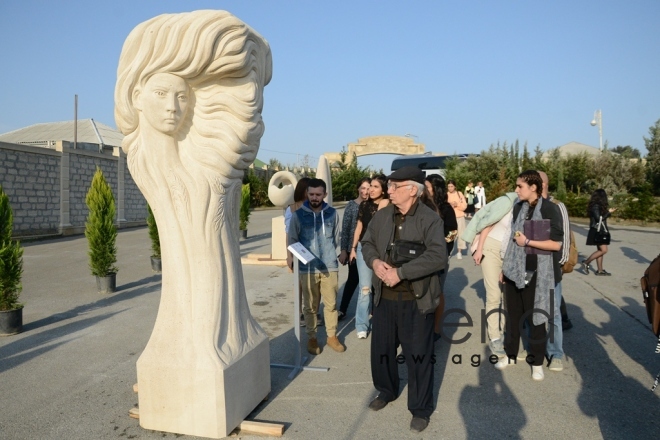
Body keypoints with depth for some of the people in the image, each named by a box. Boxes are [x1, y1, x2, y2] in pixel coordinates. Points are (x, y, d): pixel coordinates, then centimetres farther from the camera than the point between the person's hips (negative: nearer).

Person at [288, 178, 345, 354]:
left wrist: (327, 251, 10)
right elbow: (292, 240, 4)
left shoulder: (332, 213, 1)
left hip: (330, 266, 1)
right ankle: (311, 338, 24)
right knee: (310, 306, 9)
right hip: (307, 267, -1)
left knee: (331, 303, 9)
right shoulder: (298, 215, -3)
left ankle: (332, 336, 25)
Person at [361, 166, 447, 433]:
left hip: (416, 300, -5)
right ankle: (386, 391, 44)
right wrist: (374, 261, -9)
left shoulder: (430, 219, -13)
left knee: (418, 355, 7)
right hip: (384, 296, 6)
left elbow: (438, 256, -24)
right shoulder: (381, 216, 5)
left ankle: (421, 410, 26)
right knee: (381, 348, 19)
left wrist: (401, 272, -25)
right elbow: (367, 243, 14)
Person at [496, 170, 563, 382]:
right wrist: (505, 266, 15)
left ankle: (537, 361, 23)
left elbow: (556, 244, -16)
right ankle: (510, 354, 30)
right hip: (515, 270, 5)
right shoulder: (518, 207, 7)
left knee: (535, 317, 7)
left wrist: (527, 241, -15)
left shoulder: (549, 209, -10)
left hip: (537, 273, -5)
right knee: (513, 315, 14)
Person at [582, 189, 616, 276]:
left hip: (600, 231, 10)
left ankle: (600, 270, 13)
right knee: (603, 250, -13)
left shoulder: (599, 206, 13)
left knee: (600, 250, 10)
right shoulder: (596, 206, -15)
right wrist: (609, 212, -11)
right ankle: (586, 262, -5)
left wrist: (608, 212, 19)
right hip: (597, 231, -10)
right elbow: (599, 218, -19)